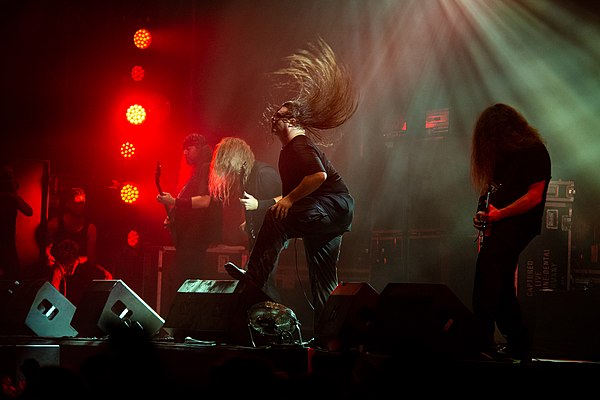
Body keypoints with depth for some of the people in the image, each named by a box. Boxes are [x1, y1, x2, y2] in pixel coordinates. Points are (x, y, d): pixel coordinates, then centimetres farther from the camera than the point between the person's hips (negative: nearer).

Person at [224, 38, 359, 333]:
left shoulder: (300, 144, -10)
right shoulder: (287, 151, 21)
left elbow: (319, 175, -25)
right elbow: (290, 193, 28)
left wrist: (289, 199, -20)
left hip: (334, 202, -10)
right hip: (332, 218, 10)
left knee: (276, 218, -22)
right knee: (322, 278, 8)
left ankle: (253, 278, -21)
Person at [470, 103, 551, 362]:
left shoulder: (534, 152, -6)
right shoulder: (506, 154, 20)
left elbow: (535, 196, -14)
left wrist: (499, 214, -17)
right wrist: (484, 213, 2)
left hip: (519, 223, -10)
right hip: (499, 225, 10)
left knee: (488, 261, -27)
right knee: (502, 289, 9)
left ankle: (482, 342, -30)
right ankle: (519, 348, 18)